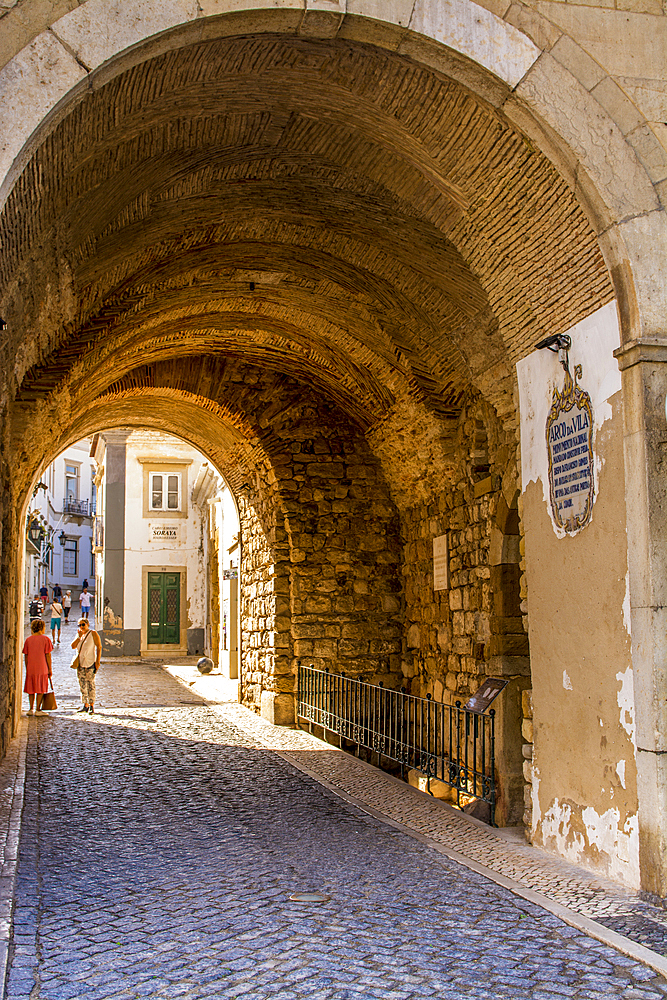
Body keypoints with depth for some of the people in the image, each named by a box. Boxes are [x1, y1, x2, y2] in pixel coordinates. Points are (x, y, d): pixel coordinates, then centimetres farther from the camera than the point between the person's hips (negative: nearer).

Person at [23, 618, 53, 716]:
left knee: (31, 690, 13)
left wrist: (27, 669, 12)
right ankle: (38, 710, 3)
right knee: (40, 690, 4)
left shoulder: (28, 639, 3)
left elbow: (26, 656, 4)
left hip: (30, 668, 3)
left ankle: (31, 709, 13)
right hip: (42, 668, -3)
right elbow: (48, 655, -5)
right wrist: (50, 669, 0)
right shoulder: (45, 639, -5)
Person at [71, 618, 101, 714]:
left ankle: (92, 706, -4)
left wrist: (97, 662, -13)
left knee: (91, 684, -6)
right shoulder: (79, 634, 13)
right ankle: (85, 705, 15)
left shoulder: (93, 633, -4)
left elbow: (99, 647, -7)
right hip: (80, 663, 6)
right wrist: (79, 637, -9)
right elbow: (73, 646, 4)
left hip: (90, 663, -6)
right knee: (82, 684, 7)